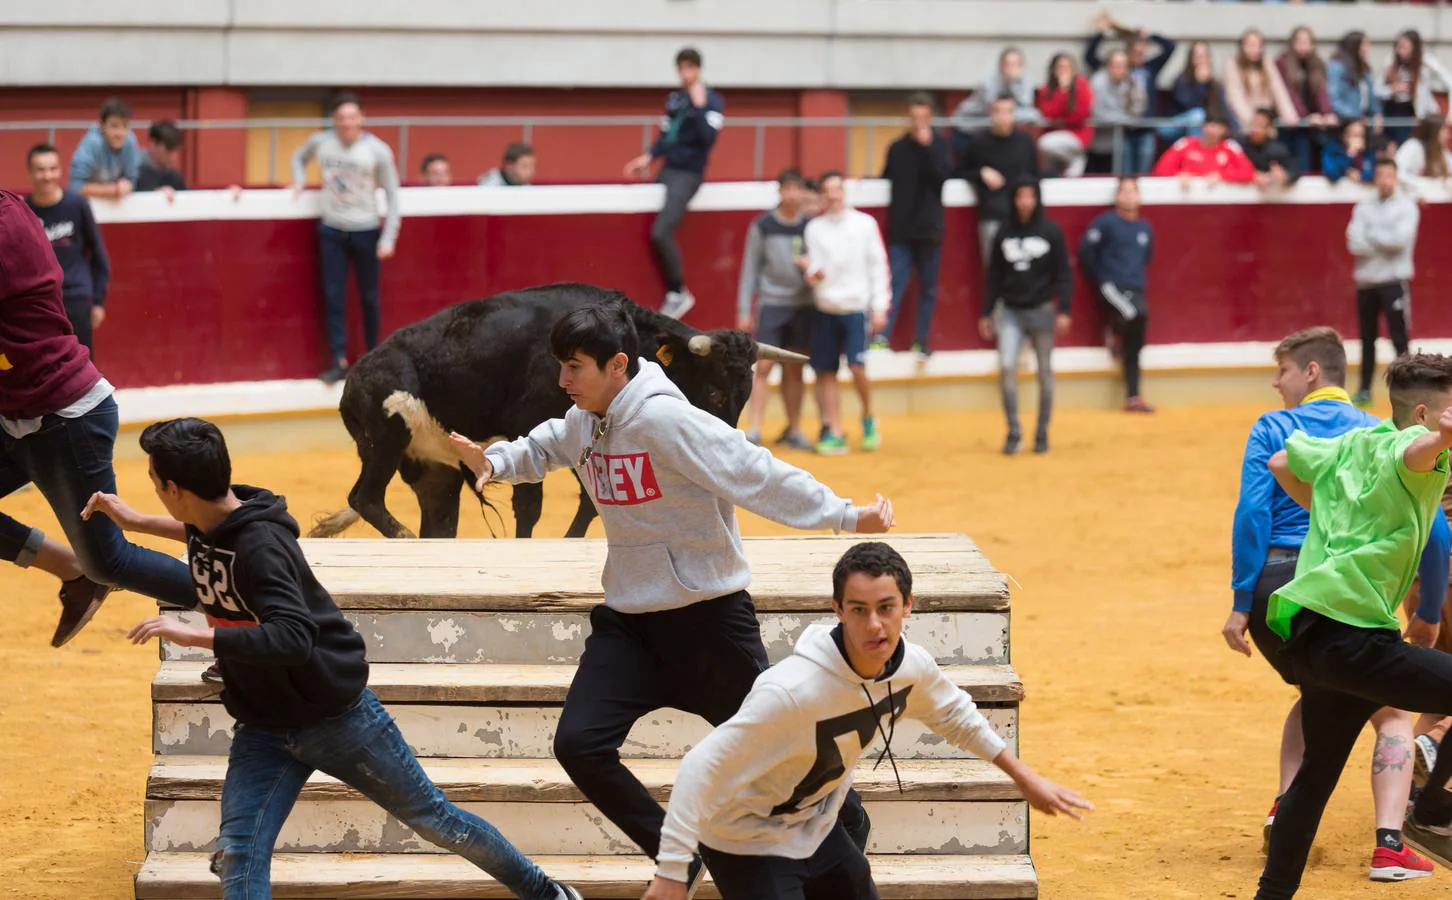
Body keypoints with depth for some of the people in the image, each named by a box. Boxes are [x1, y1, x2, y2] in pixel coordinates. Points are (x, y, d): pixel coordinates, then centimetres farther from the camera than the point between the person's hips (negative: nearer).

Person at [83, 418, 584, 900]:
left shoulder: (261, 544, -29)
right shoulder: (210, 522, -3)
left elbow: (292, 640, -41)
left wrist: (193, 635, -41)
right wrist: (134, 521, 22)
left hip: (336, 715, -7)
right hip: (265, 730, 7)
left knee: (432, 819, 8)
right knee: (237, 855, -8)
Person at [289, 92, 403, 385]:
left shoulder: (377, 151, -10)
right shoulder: (321, 142, -2)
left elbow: (392, 196, -6)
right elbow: (299, 157, 22)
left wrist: (388, 238, -12)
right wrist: (299, 181, 2)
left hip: (366, 231, -2)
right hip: (332, 230, 2)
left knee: (369, 297, 7)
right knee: (333, 297, -1)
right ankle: (340, 361, 2)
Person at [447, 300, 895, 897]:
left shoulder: (664, 419, -22)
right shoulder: (583, 423, 2)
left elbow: (758, 475, -26)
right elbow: (540, 449, 23)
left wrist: (846, 516, -31)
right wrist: (494, 461, 2)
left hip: (708, 617, -7)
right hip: (628, 622, 7)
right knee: (579, 743, -7)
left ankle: (848, 833, 31)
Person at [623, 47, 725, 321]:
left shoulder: (712, 101, -8)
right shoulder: (674, 99, 10)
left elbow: (708, 138, -20)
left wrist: (699, 106, -23)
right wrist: (648, 157, 2)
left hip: (688, 173, -8)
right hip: (667, 170, 8)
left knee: (661, 231, -19)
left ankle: (678, 294, -6)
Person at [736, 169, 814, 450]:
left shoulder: (811, 226, 2)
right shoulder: (763, 226, -2)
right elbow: (750, 268, 3)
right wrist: (744, 310, 1)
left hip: (803, 305, 2)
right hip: (771, 303, -2)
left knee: (794, 370, 9)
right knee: (764, 366, -8)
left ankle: (793, 430, 17)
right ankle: (753, 430, -8)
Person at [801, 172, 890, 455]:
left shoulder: (865, 224, 2)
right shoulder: (815, 227, 6)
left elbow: (878, 267, 3)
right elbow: (812, 269, 3)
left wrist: (880, 307, -3)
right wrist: (812, 273, -22)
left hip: (856, 307, -2)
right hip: (825, 308, 3)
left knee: (857, 366, -15)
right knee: (826, 371, 0)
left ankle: (868, 419, 8)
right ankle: (834, 433, 6)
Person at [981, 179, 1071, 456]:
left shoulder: (1052, 232, -3)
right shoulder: (1005, 233, 4)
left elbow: (1062, 274, -4)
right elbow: (994, 277, 9)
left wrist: (1063, 310, -12)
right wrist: (986, 313, 9)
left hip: (1041, 310, -1)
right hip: (1010, 311, 2)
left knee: (1045, 372, 5)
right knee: (1006, 366, -13)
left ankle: (1042, 433, 16)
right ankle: (1013, 431, -4)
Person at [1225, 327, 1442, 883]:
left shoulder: (1272, 429, 8)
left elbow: (1252, 514, -5)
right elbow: (1434, 532, 5)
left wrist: (1241, 604, -6)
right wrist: (1429, 614, 17)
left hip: (1273, 584, 2)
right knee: (1392, 715, 11)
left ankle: (1286, 808, 16)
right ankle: (1388, 845, -8)